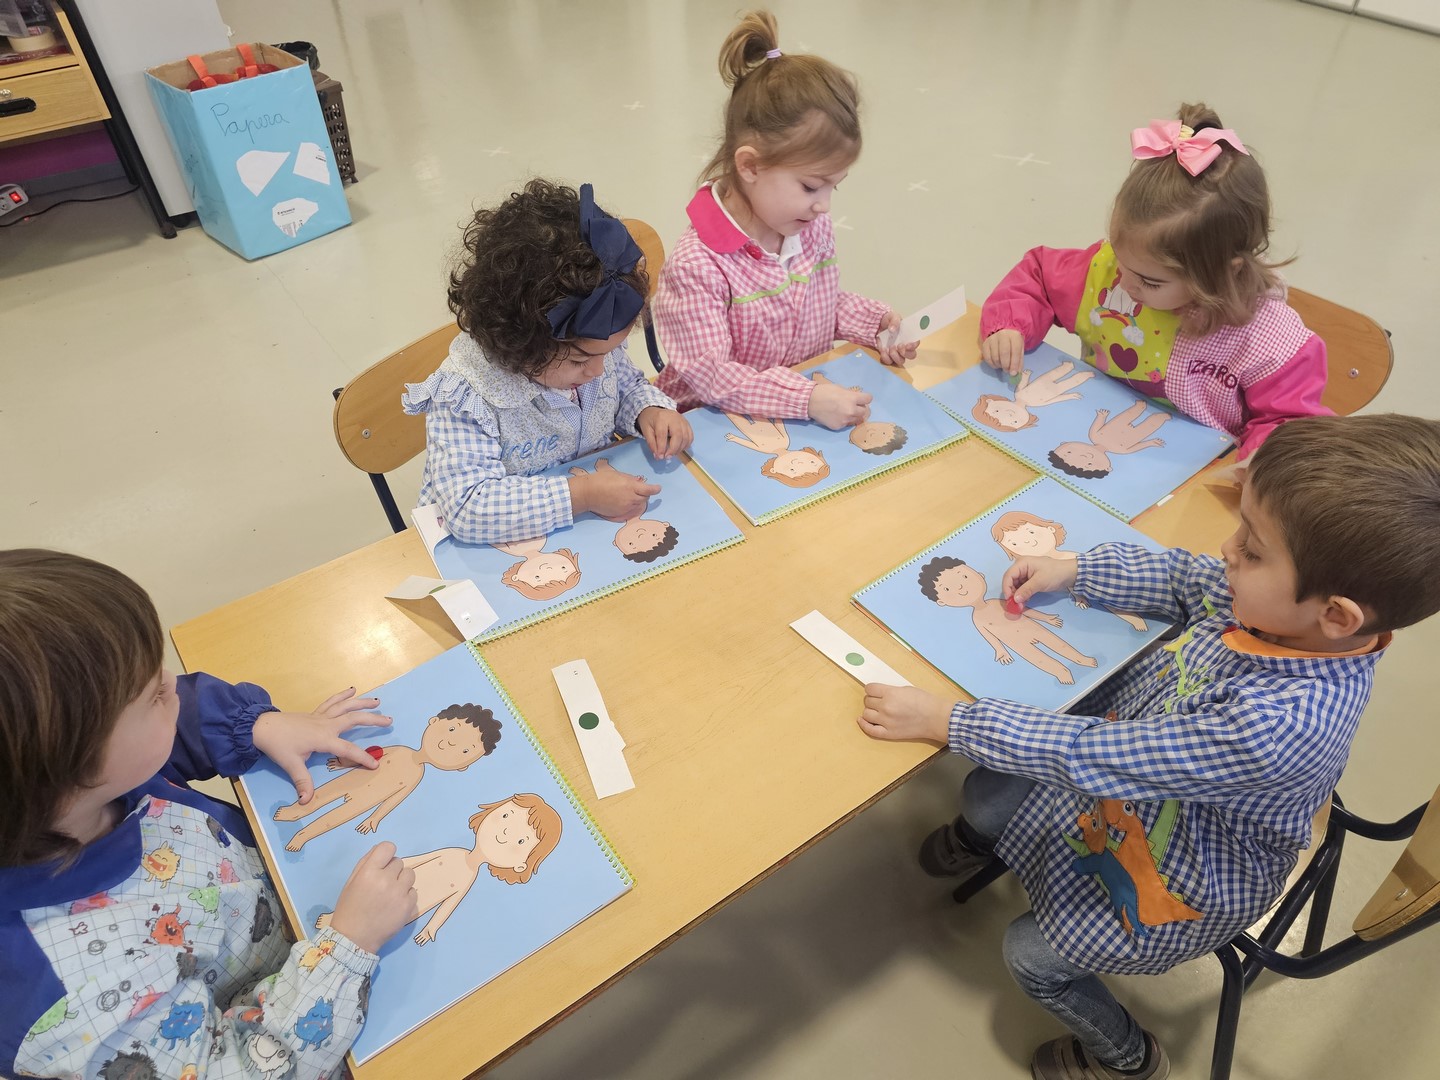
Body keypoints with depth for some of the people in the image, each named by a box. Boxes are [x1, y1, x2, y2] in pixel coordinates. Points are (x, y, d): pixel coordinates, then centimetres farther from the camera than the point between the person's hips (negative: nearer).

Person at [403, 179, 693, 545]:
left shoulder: (595, 343, -8)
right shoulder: (464, 396, -27)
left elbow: (627, 387, 13)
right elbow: (467, 507, -34)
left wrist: (650, 411, -10)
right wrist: (581, 495, -37)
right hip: (507, 548, -4)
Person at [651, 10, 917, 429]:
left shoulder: (815, 227, 2)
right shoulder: (696, 265, -22)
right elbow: (711, 375, -24)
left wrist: (874, 323, -1)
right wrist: (807, 399, -32)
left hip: (815, 411, 6)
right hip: (721, 428, -5)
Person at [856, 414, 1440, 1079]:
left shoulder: (1278, 727, -45)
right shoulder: (1283, 609, -24)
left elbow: (1087, 755, -39)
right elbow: (1184, 579, 0)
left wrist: (943, 721, -32)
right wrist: (1070, 572, -8)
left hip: (1191, 872, -6)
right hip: (1133, 779, 6)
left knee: (1032, 955, 9)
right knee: (986, 797, 13)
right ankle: (977, 837, 53)